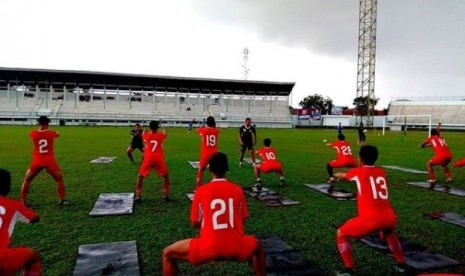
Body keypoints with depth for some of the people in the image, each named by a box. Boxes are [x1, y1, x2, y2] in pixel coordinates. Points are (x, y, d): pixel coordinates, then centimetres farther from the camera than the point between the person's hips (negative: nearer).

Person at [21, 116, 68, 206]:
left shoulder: (33, 134, -3)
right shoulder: (51, 133, -2)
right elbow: (58, 135, 22)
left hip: (37, 161, 1)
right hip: (50, 161, -1)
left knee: (27, 180, 20)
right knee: (59, 179, 14)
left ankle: (22, 201, 19)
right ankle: (62, 199, 10)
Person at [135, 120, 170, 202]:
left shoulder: (146, 135, 8)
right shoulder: (161, 135, 8)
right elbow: (164, 135, 34)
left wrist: (145, 131, 58)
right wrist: (165, 131, 58)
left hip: (148, 159, 0)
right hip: (159, 159, 0)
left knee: (140, 176, 17)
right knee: (166, 176, 20)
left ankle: (138, 196, 8)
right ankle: (166, 195, 15)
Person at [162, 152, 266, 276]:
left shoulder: (201, 191, 0)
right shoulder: (238, 190, 5)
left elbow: (195, 223, 10)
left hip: (208, 248, -2)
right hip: (237, 248, 3)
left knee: (168, 253, 18)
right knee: (257, 246, 37)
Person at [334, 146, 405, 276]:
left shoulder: (357, 172, 7)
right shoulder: (381, 172, 17)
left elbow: (343, 175, 31)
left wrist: (337, 175, 54)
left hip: (371, 219, -6)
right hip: (390, 218, 6)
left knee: (341, 234, 14)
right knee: (388, 233, 41)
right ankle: (401, 265, 42)